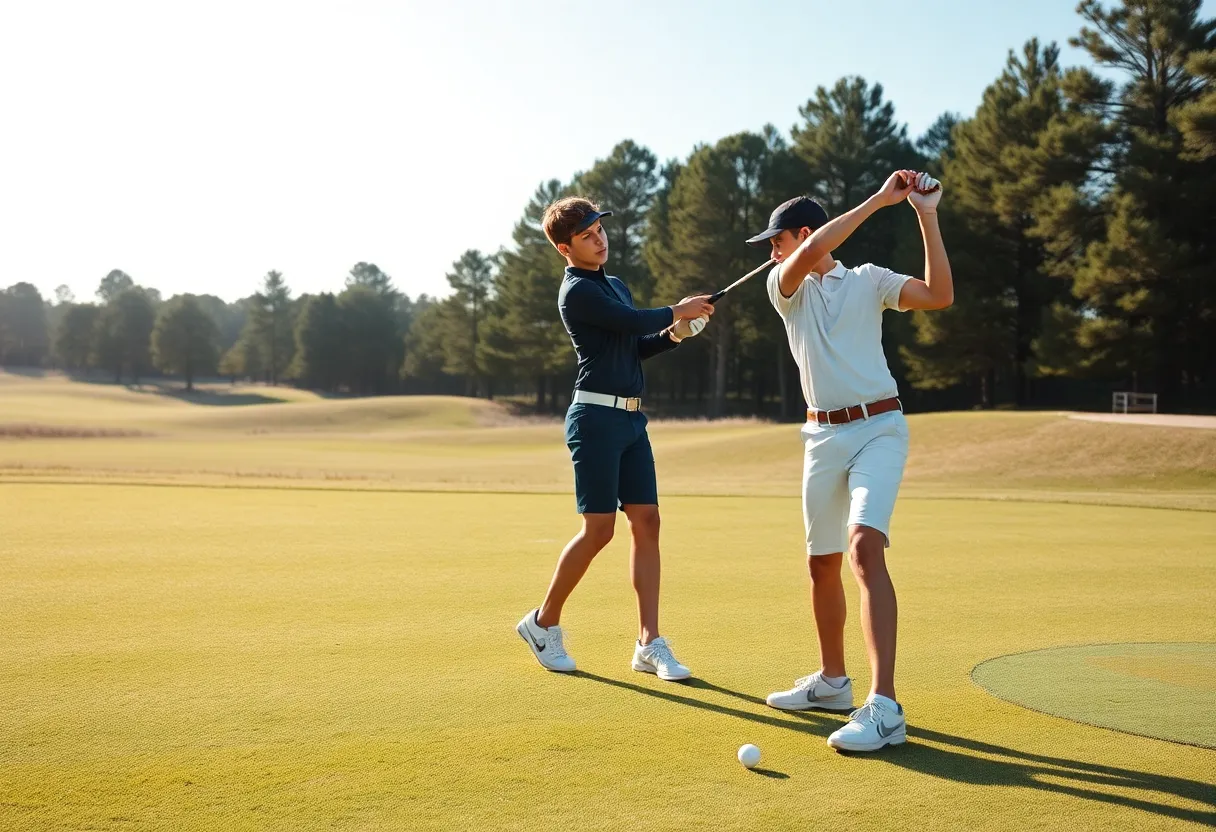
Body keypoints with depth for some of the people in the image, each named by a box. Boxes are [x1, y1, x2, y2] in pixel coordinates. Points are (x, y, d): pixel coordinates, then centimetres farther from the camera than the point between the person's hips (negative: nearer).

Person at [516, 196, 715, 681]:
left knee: (646, 522, 2)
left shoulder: (616, 286, 20)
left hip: (631, 418, 8)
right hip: (596, 417, -8)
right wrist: (675, 312, -1)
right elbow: (633, 321, -18)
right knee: (599, 529, -6)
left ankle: (649, 644, 5)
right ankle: (543, 622, 13)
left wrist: (675, 333, 6)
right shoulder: (577, 292, -8)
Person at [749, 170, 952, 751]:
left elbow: (940, 295, -10)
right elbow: (810, 256, -14)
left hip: (878, 427, -4)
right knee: (822, 563, 12)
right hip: (822, 435, 5)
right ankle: (832, 681, 31)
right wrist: (879, 200, -14)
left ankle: (883, 706, -27)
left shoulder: (869, 280, 4)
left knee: (864, 548, -23)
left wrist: (927, 217, -11)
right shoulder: (784, 284, 9)